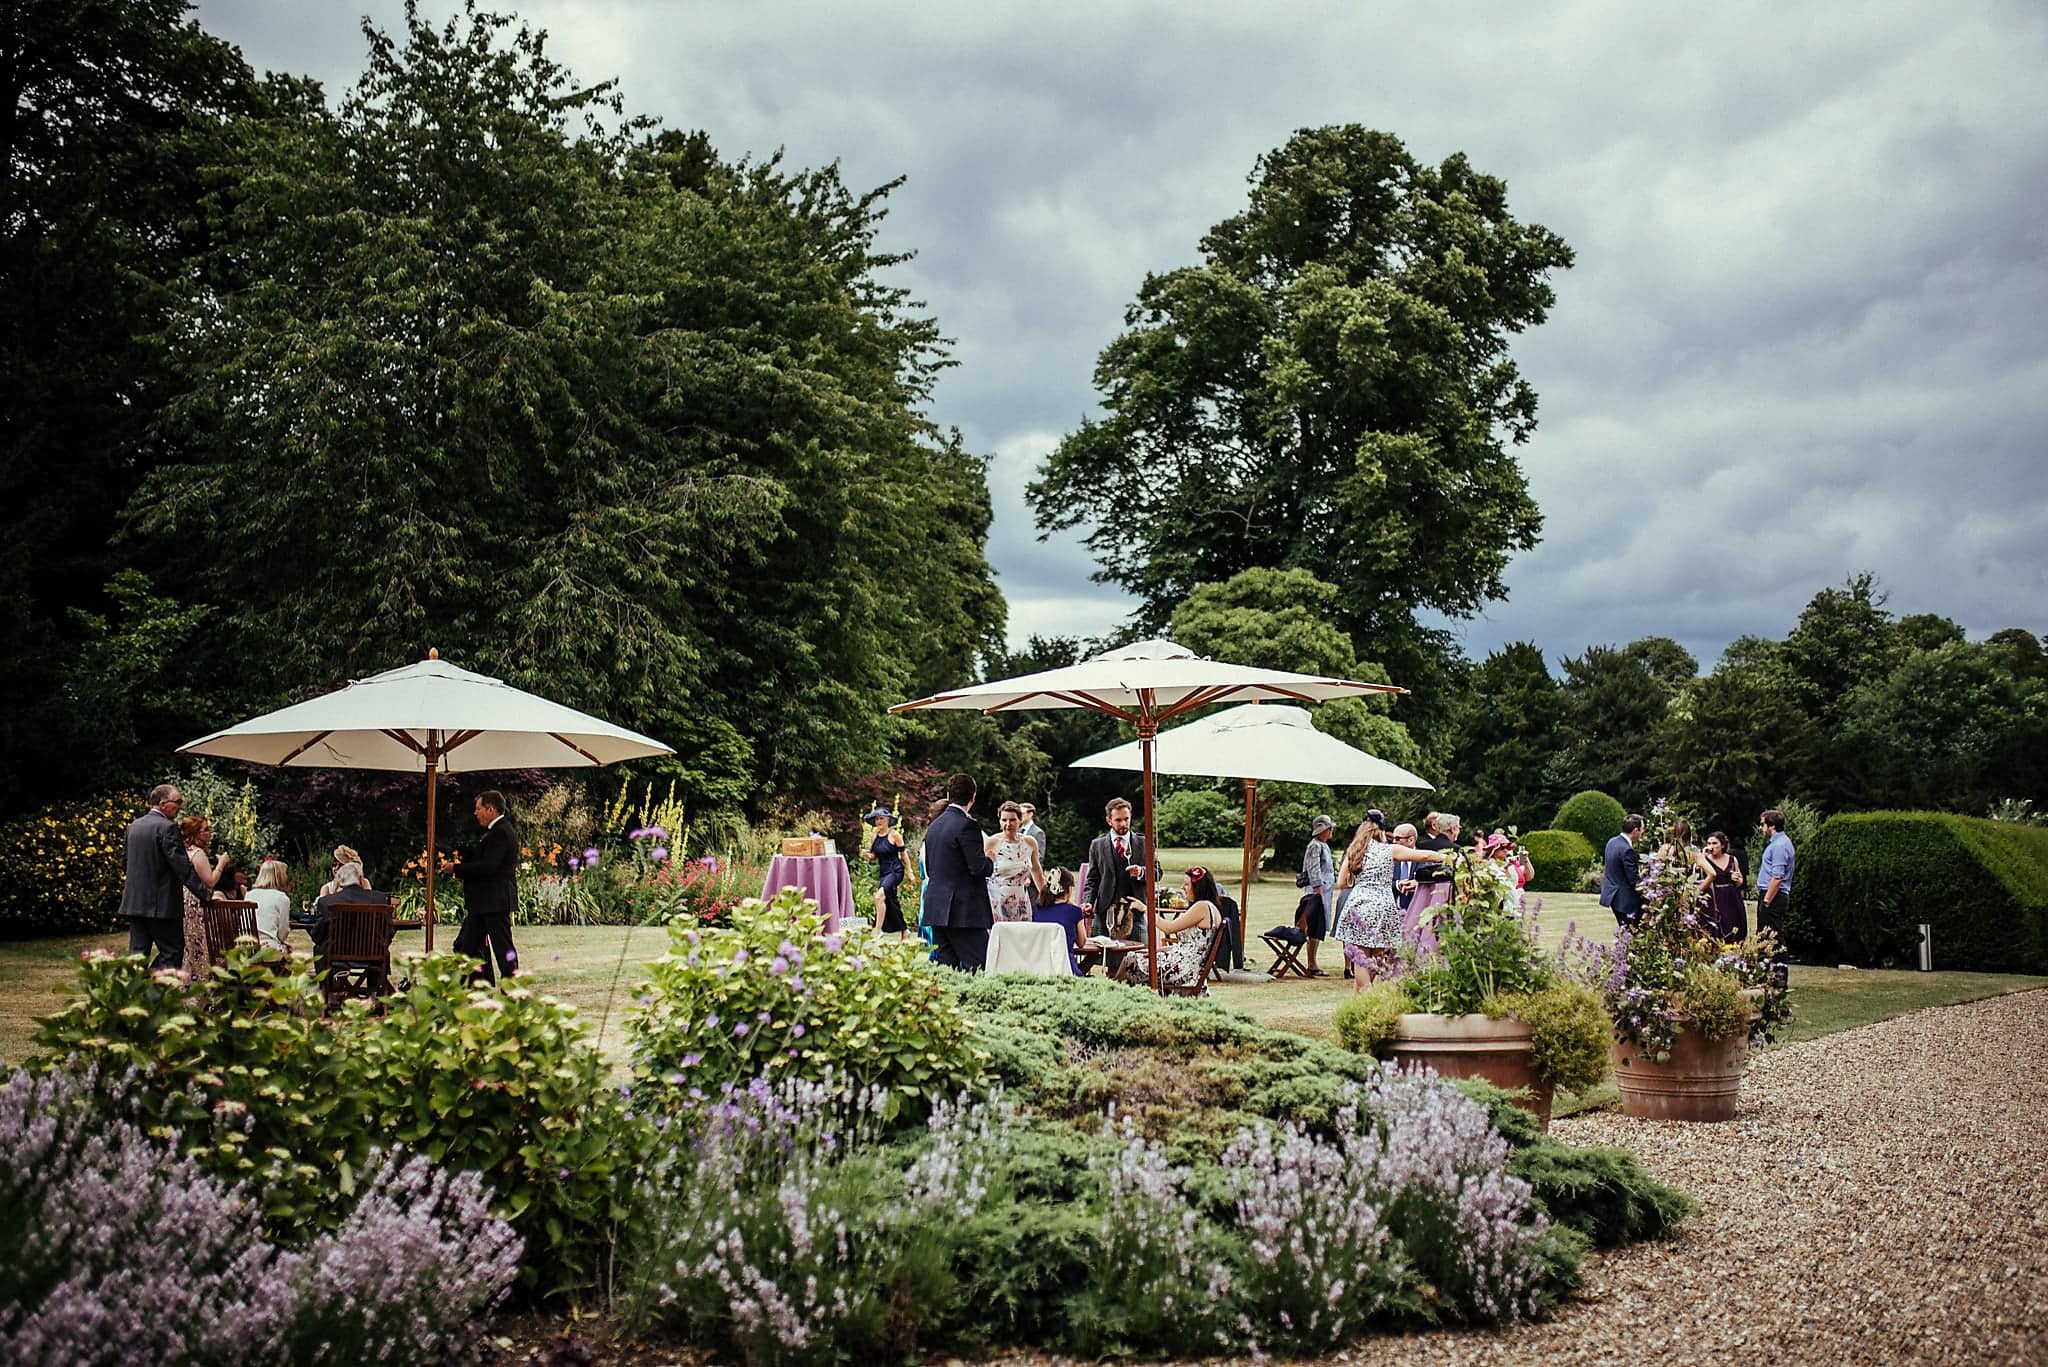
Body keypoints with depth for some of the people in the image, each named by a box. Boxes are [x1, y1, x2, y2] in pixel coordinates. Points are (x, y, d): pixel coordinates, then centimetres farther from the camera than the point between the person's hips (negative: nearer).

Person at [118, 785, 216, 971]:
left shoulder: (134, 826, 12)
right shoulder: (167, 827, -14)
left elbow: (131, 860, 20)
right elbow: (182, 866, -18)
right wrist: (206, 894, -15)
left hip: (133, 901, 8)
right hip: (162, 904, -8)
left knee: (137, 953, 10)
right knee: (173, 952, -1)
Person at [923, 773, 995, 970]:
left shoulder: (935, 825, 14)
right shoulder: (967, 825, -12)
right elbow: (979, 868, -16)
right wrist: (990, 862, 3)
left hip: (936, 908, 8)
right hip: (964, 910, -8)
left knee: (944, 967, 7)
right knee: (978, 967, -8)